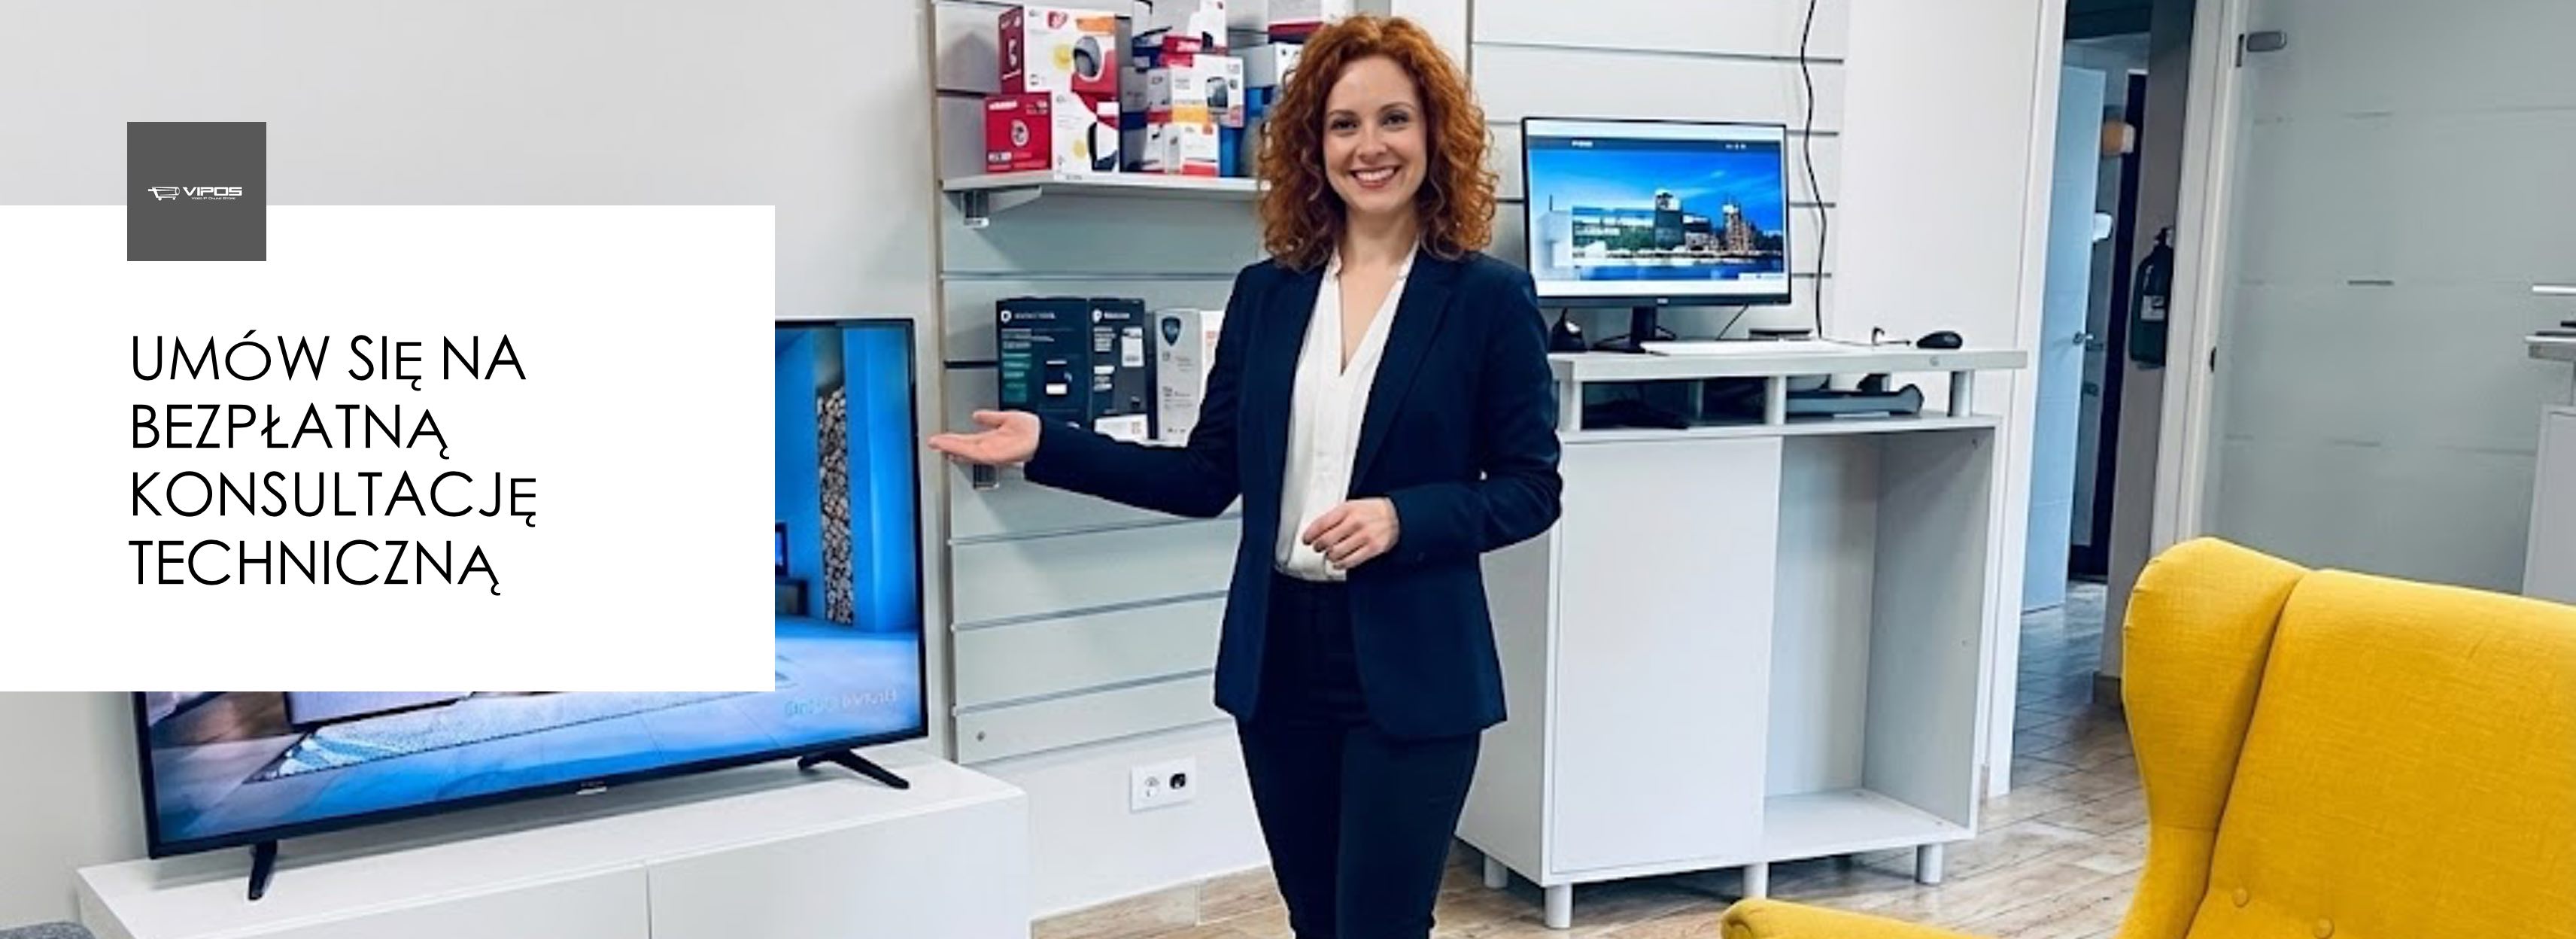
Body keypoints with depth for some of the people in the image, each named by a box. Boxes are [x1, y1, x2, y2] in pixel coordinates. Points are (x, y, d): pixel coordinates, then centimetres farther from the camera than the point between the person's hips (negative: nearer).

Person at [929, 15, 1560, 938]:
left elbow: (1530, 488, -3)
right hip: (1278, 657, 4)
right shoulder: (1266, 291, 6)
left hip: (1410, 669, -4)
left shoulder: (1489, 296, -5)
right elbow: (1209, 476, 7)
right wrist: (1047, 447, 1)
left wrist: (1403, 519, -19)